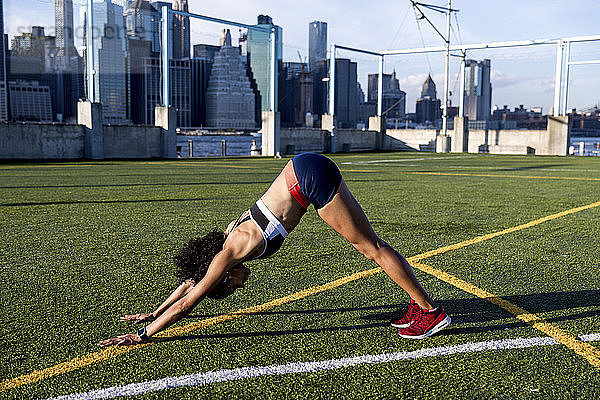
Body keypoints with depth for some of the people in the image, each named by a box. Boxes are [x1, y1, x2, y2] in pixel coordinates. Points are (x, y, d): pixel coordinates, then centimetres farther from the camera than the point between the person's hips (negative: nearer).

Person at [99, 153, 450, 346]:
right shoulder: (230, 237, 11)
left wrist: (142, 335, 4)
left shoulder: (229, 252, -9)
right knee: (369, 243, 10)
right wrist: (153, 313, 31)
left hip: (311, 177, -7)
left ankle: (431, 311, 4)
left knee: (371, 246, -3)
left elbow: (187, 303, -4)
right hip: (306, 170, 7)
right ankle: (419, 304, 19)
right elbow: (190, 280, 24)